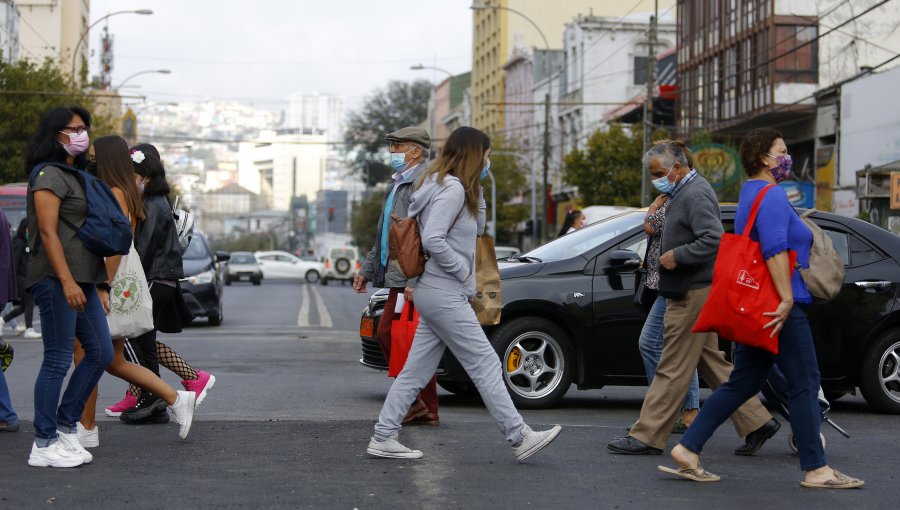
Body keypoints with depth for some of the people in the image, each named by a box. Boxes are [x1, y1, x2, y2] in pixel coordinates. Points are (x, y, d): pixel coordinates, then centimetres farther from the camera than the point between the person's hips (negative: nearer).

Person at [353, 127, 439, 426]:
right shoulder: (398, 184, 20)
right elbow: (384, 236, 28)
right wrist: (367, 270, 27)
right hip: (400, 277, 9)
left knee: (389, 333, -11)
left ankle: (414, 400, -4)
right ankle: (427, 410, 11)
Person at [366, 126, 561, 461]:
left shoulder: (458, 188, 17)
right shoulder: (452, 188, -15)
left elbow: (478, 228, 25)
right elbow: (433, 239, -23)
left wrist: (476, 189, 14)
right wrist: (463, 270, -15)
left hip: (435, 293, 10)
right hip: (444, 293, -10)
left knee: (416, 370, 9)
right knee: (485, 364, -6)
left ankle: (383, 438, 11)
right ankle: (520, 438, -3)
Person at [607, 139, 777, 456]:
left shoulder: (695, 195, -16)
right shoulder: (684, 193, 17)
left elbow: (714, 240, -26)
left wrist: (676, 256, -21)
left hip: (693, 295, -11)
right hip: (694, 292, 11)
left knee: (673, 368, -6)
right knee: (712, 363, 14)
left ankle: (647, 436, -2)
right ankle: (756, 422, 17)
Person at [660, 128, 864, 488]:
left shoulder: (751, 194, 21)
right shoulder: (771, 195, -13)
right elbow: (774, 248, -24)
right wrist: (787, 299, -26)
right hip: (779, 308, -10)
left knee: (742, 383, 9)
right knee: (805, 384, -3)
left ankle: (688, 450, 4)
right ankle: (815, 470, 2)